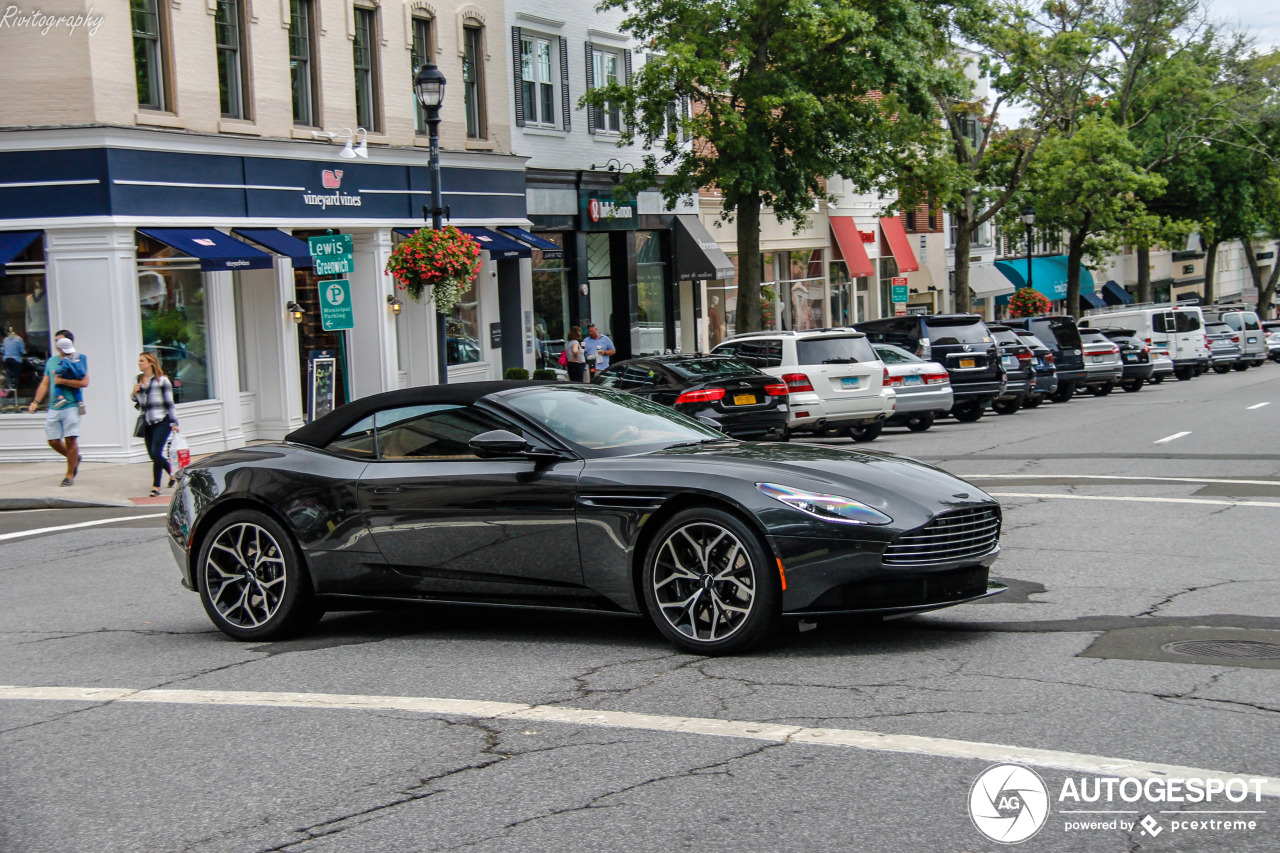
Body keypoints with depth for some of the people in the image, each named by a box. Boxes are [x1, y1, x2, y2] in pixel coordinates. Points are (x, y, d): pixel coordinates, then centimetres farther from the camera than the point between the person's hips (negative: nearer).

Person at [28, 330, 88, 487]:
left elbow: (84, 382, -13)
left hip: (71, 406, -6)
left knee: (70, 439, -7)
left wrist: (62, 381, -14)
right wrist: (35, 402, 10)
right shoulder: (51, 361, 16)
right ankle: (74, 458, 29)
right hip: (54, 408, 6)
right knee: (53, 441, 2)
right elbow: (44, 384, 20)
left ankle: (70, 474, 4)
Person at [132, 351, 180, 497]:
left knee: (156, 453, -15)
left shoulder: (162, 380, -6)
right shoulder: (138, 380, 11)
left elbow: (169, 402, -3)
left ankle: (156, 486, -7)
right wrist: (134, 394, -3)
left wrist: (174, 422, -4)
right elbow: (137, 403, 20)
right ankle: (172, 474, 35)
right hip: (147, 423, 6)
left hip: (162, 422, -6)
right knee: (153, 455, 11)